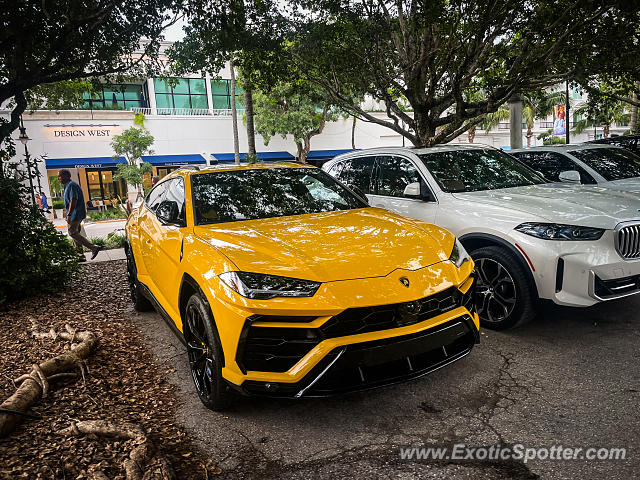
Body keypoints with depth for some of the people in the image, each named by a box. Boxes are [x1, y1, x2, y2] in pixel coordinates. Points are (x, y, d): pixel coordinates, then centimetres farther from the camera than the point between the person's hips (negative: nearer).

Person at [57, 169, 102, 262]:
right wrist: (69, 214, 25)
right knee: (75, 233, 11)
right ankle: (80, 256, 13)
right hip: (76, 215, 11)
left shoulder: (71, 185, -14)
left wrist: (69, 215, -27)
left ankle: (94, 248, -12)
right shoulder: (68, 185, 20)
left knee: (73, 233, -10)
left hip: (75, 215, -11)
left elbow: (73, 201, -24)